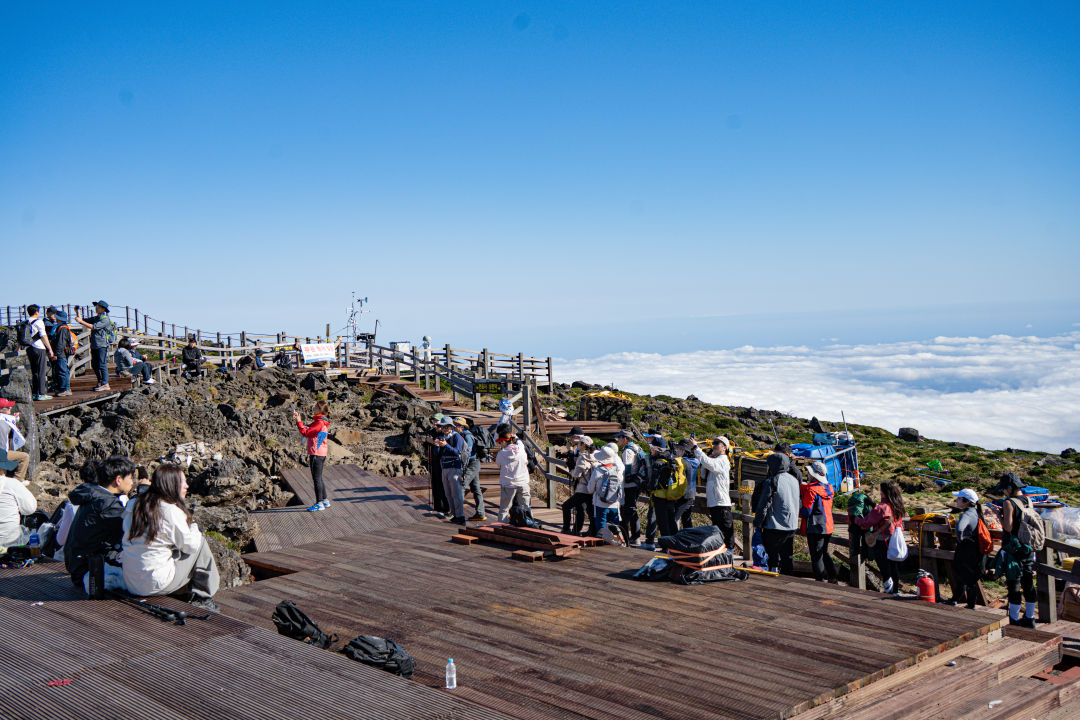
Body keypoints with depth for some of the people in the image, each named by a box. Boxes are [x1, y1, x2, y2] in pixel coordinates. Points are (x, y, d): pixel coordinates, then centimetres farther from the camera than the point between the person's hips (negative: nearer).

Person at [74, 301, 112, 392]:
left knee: (102, 364, -10)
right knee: (94, 364, 11)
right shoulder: (96, 318, 18)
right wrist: (77, 313, 7)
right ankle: (100, 382, 20)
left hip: (102, 345, -9)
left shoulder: (105, 319, -9)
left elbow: (93, 327, -18)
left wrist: (81, 321, -16)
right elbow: (83, 321, 20)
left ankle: (105, 384, -9)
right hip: (94, 345, 9)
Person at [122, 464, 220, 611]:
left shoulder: (136, 505, 6)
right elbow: (191, 545, -8)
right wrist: (193, 526, 12)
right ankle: (202, 597, 9)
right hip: (156, 586, -8)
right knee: (200, 544, 2)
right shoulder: (171, 511, -15)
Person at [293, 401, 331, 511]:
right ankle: (325, 500, 22)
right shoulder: (320, 421, 15)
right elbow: (307, 428, 18)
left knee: (317, 479, -6)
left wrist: (299, 421, -11)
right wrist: (298, 420, 10)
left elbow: (305, 433, -18)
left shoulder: (319, 423, -16)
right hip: (320, 454, 10)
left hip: (316, 454, -10)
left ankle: (319, 503, -4)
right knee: (318, 478, 16)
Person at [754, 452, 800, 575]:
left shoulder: (771, 482, -14)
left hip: (775, 527, -7)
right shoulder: (794, 480, 9)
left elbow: (763, 506, -13)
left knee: (773, 558, 1)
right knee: (788, 558, 13)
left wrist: (757, 523, -2)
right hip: (792, 527, 7)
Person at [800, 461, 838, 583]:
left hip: (815, 528, -8)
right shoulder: (828, 488, 5)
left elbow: (806, 512, -17)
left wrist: (796, 513, 2)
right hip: (828, 527, 8)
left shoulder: (812, 490, -18)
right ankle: (833, 578, 23)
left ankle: (819, 581, 4)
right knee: (824, 553, 21)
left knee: (816, 556, 1)